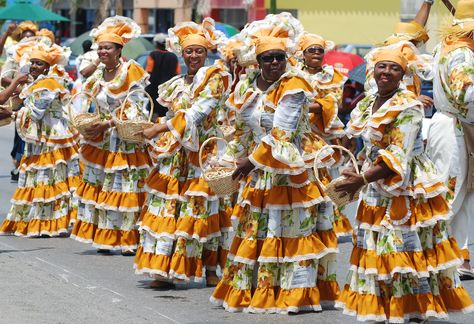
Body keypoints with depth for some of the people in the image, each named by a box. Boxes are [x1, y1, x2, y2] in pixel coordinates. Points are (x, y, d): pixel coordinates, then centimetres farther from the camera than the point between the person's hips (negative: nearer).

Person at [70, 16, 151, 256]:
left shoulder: (131, 72, -9)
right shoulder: (98, 76, 13)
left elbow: (133, 108, -12)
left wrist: (106, 125, -18)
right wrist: (91, 126, 0)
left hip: (127, 140, -7)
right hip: (102, 142, 7)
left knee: (127, 189, -6)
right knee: (99, 188, 3)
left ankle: (130, 240, -3)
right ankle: (104, 237, 8)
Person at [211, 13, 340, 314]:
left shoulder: (294, 87, -16)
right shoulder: (247, 86, 6)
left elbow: (282, 135, -21)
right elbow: (242, 129, 17)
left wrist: (253, 160, -19)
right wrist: (236, 160, 12)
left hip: (290, 172, -7)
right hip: (258, 174, 7)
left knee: (293, 231, -4)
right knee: (255, 229, 11)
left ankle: (295, 292, 0)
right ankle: (253, 289, 20)